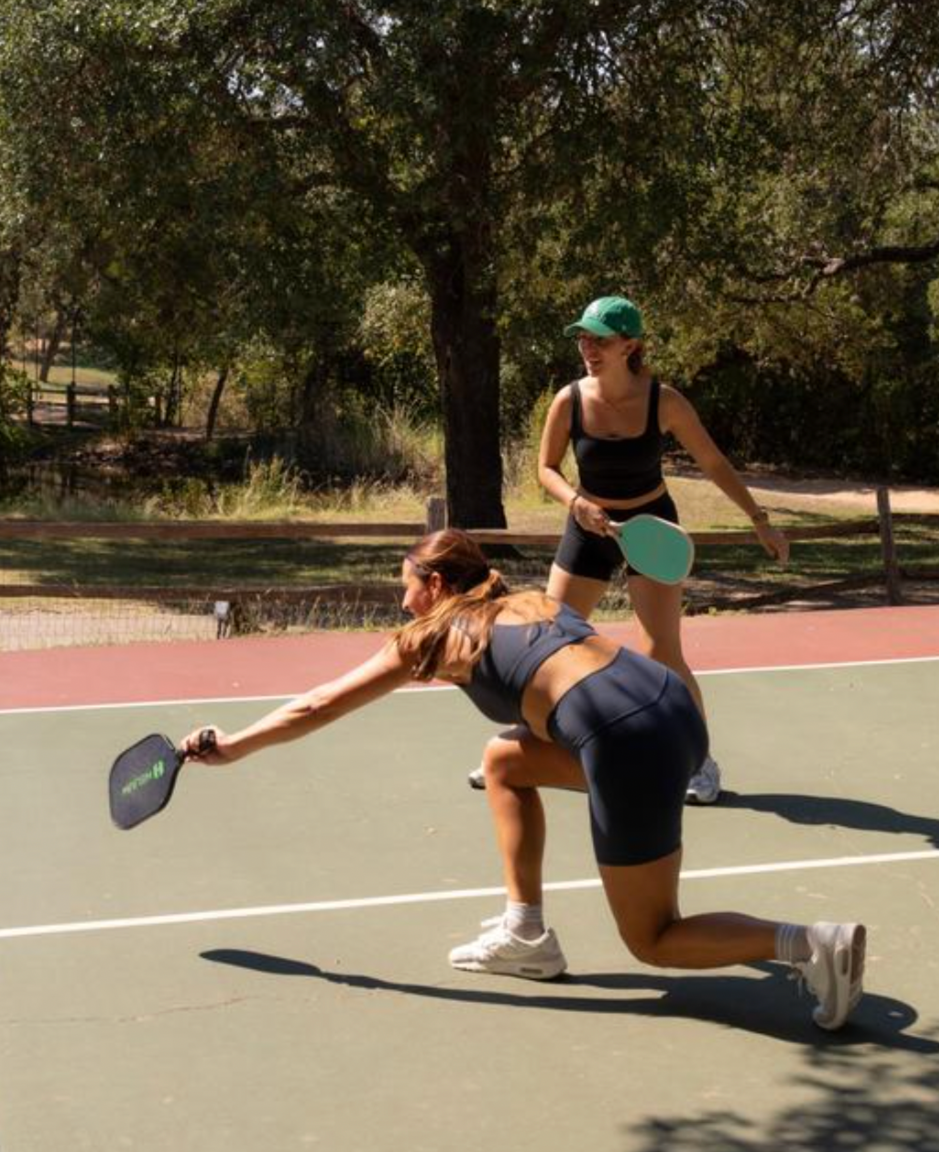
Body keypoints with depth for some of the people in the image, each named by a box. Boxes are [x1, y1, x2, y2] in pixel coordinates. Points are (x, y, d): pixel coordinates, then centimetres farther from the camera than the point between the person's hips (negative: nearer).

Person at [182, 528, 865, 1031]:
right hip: (672, 699, 8)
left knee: (653, 941, 7)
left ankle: (814, 943, -12)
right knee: (505, 761, 27)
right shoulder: (530, 601, 26)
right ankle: (526, 935, 26)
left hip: (629, 743, -8)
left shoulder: (436, 636, 10)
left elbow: (321, 706, 18)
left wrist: (235, 746, 26)